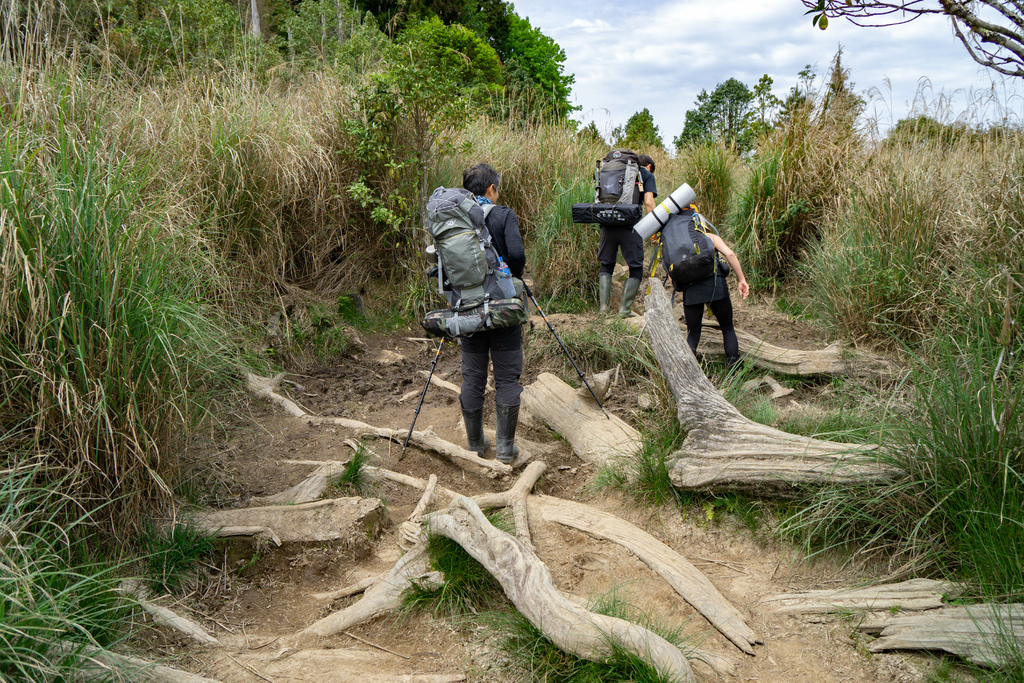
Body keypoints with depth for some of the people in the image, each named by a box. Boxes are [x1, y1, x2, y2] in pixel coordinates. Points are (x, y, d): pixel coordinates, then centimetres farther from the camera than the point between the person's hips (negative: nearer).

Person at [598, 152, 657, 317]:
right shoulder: (647, 175, 10)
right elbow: (648, 202, -4)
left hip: (607, 222, 4)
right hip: (630, 224, -4)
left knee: (606, 265, 16)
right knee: (636, 268, 8)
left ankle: (603, 306, 5)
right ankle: (625, 309, 2)